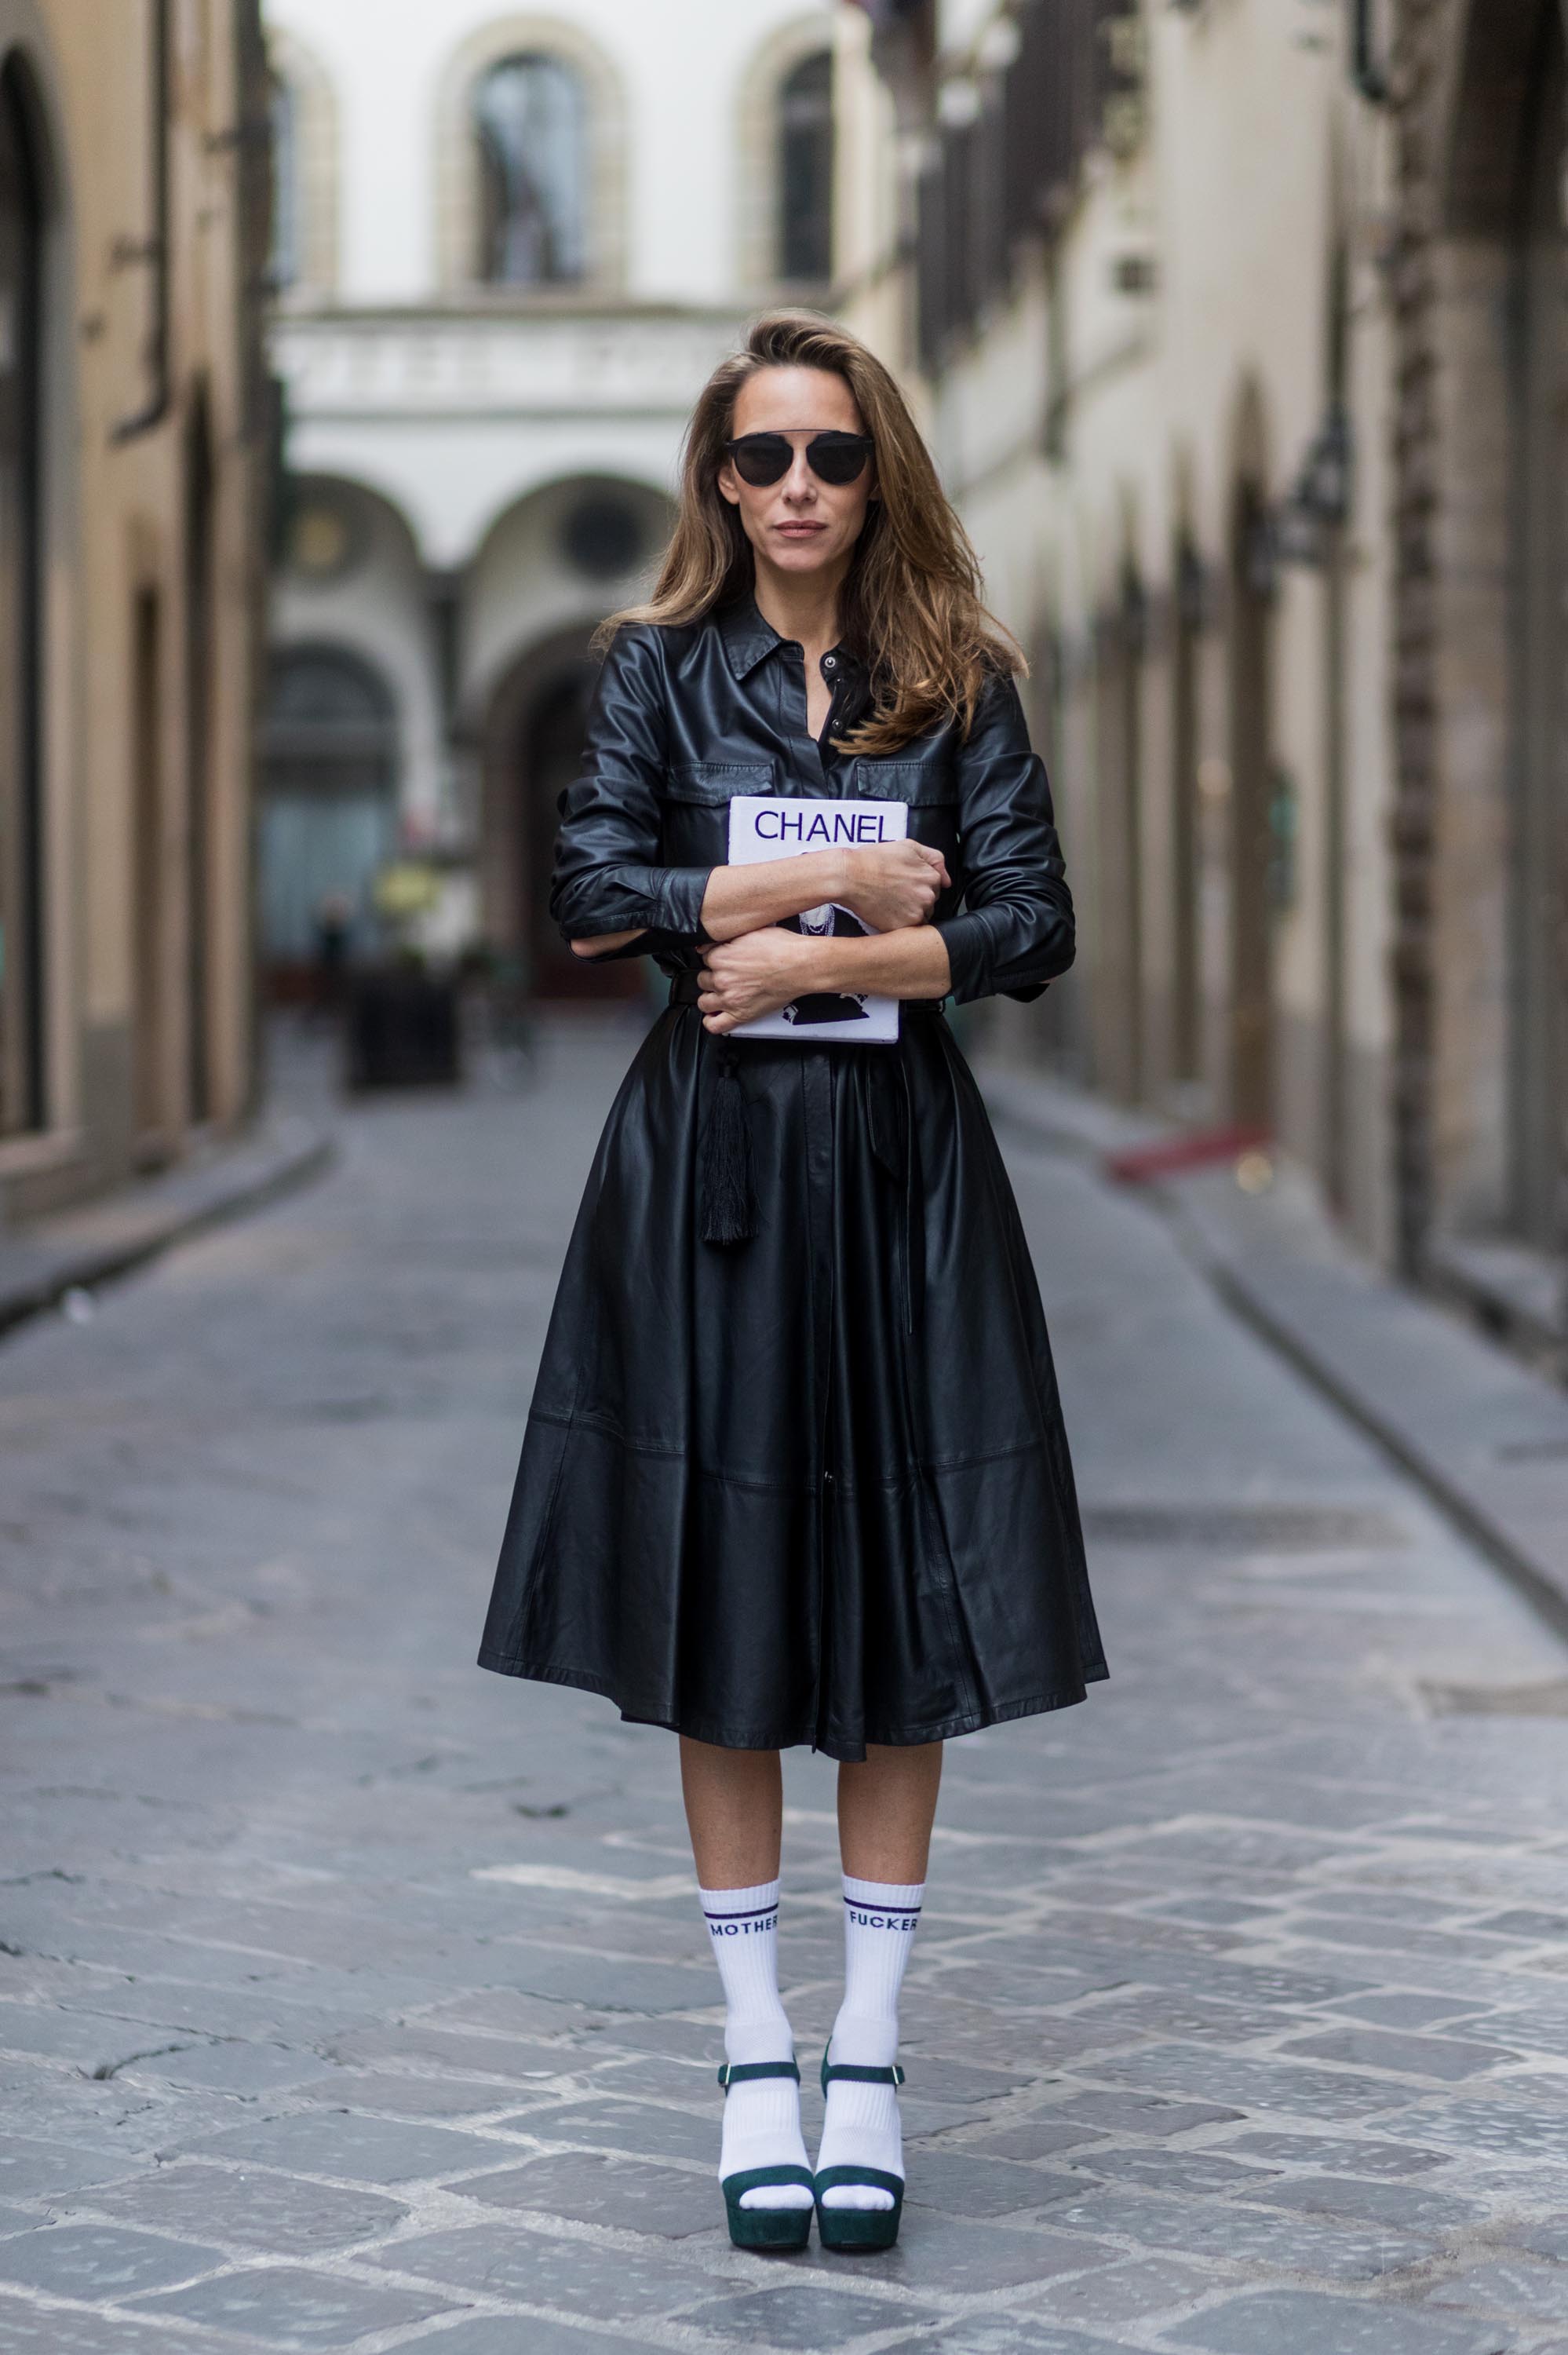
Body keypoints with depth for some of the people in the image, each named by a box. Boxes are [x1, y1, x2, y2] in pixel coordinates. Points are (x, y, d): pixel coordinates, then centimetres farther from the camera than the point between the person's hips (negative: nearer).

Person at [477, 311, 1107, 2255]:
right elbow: (592, 889, -8)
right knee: (719, 1599, 1)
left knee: (905, 1598, 0)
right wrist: (834, 875, -10)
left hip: (902, 1166, 1)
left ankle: (869, 2056, 9)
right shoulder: (659, 667, 5)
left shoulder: (957, 681, 6)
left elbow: (1032, 927, -3)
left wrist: (812, 955, -12)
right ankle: (754, 2053, 10)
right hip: (709, 1165, 0)